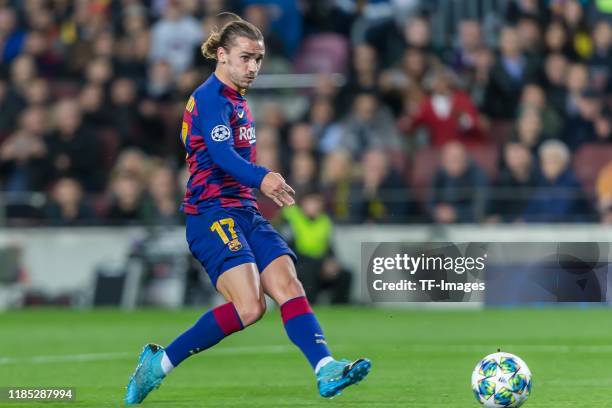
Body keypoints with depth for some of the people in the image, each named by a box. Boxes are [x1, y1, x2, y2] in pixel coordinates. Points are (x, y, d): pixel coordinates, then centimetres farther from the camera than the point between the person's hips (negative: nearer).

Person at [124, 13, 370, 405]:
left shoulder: (237, 100, 20)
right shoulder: (211, 97, -11)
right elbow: (221, 153, -28)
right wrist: (261, 178, -45)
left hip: (245, 212, 9)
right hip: (213, 214, -9)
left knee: (287, 284, -11)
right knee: (249, 307, -21)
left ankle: (327, 370, -26)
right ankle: (159, 362, -10)